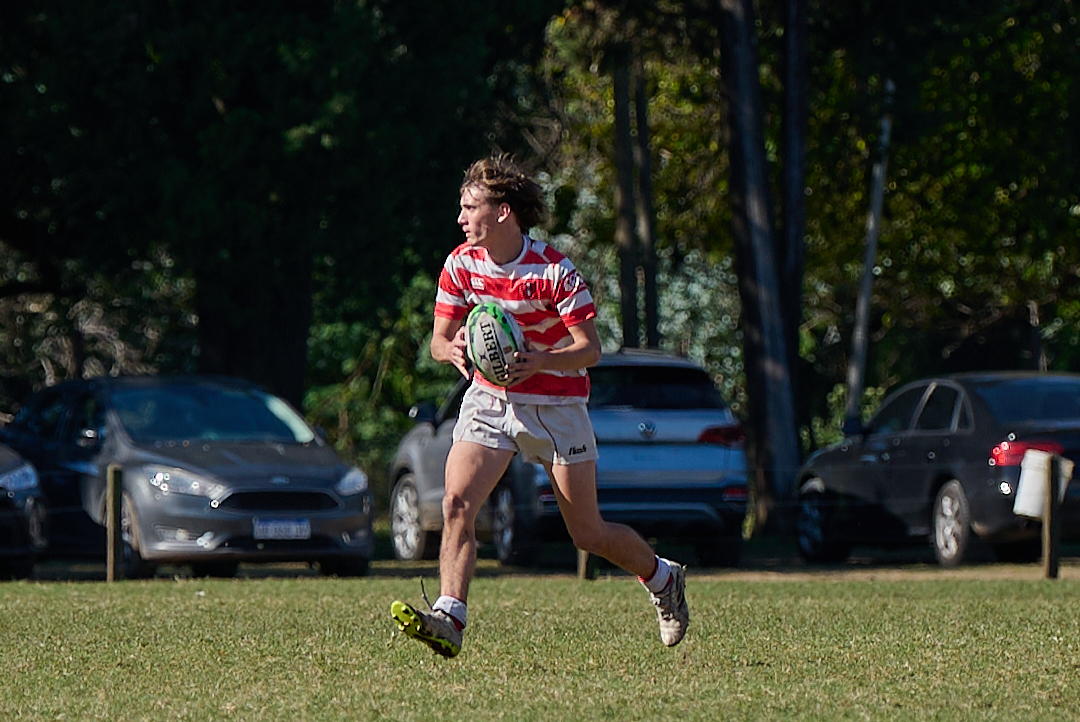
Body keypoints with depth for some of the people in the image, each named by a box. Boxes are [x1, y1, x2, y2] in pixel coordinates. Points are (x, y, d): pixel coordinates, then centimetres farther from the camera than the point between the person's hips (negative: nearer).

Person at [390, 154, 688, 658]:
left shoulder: (555, 272, -17)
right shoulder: (460, 264, -3)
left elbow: (590, 347, -15)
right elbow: (440, 338, 3)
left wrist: (541, 362, -33)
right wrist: (453, 350, -21)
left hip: (555, 403, -4)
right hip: (488, 399, 4)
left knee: (589, 534, 4)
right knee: (457, 503, -20)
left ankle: (663, 579, 32)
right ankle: (449, 620, -26)